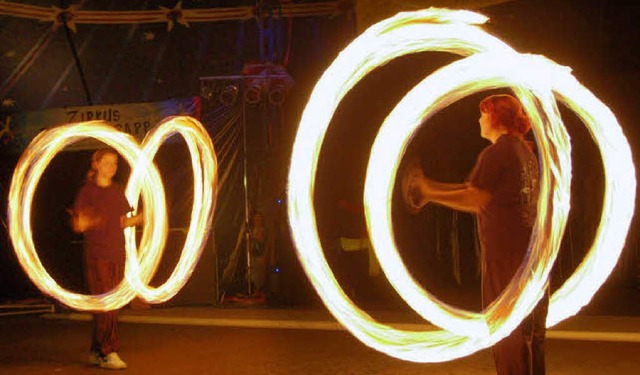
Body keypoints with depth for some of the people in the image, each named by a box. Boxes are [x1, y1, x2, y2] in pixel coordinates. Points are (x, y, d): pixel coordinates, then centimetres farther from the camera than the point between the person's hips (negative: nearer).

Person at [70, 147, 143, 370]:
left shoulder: (117, 190, 14)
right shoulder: (87, 191, -4)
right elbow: (77, 225, -8)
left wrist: (140, 217, 3)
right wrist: (84, 222, -29)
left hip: (117, 254, 6)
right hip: (96, 255, -6)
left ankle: (96, 352, 18)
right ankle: (109, 353, -4)